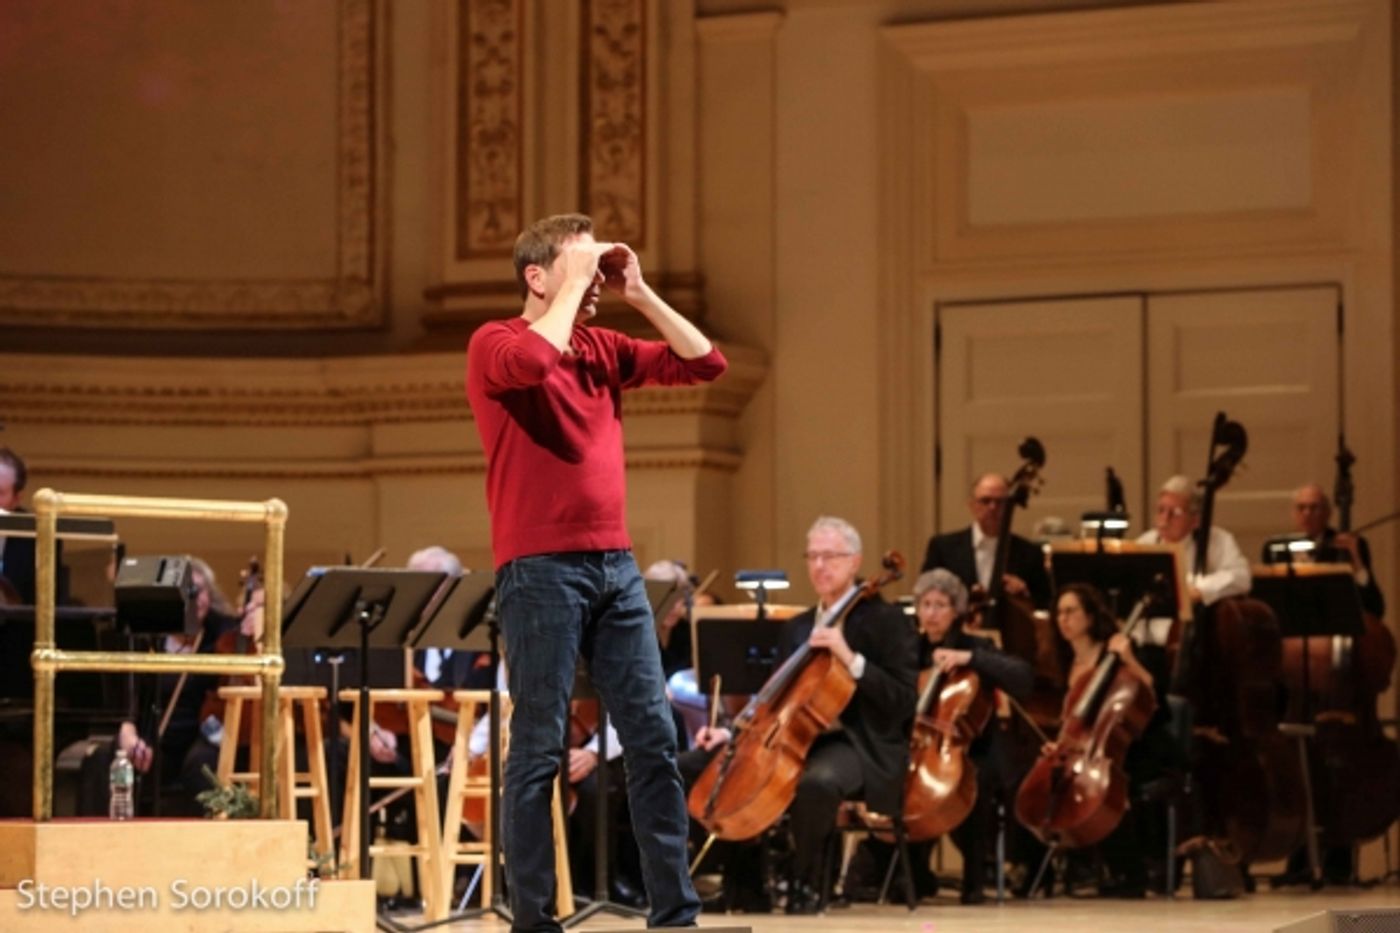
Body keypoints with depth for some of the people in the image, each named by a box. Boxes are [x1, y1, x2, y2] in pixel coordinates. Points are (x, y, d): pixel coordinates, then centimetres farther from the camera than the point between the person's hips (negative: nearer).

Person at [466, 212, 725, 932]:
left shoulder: (603, 350, 16)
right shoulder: (495, 344, -3)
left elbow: (703, 363, 12)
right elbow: (536, 361, -26)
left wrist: (640, 295, 5)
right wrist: (573, 286, -12)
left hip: (615, 563, 6)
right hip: (541, 568, -6)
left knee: (653, 736, 4)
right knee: (539, 748, -3)